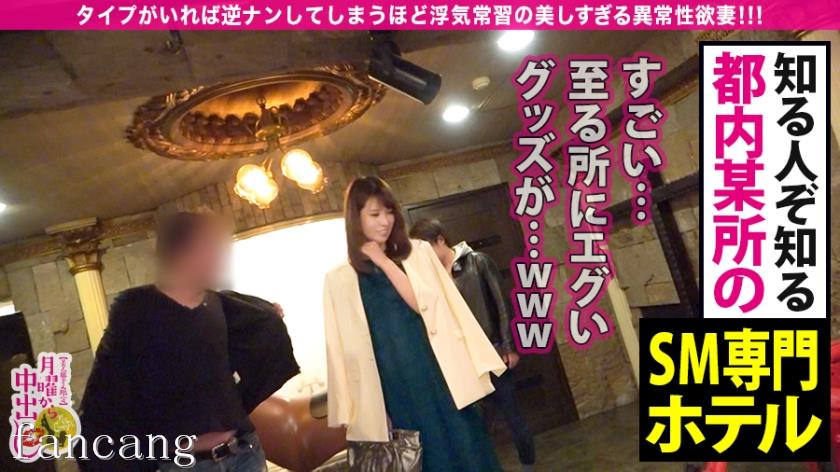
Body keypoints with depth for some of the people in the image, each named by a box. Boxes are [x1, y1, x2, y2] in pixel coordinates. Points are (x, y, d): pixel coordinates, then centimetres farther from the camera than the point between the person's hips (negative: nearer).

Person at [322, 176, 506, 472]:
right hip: (395, 388, 0)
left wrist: (383, 261, -9)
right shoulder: (340, 279, 2)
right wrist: (348, 408, 3)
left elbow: (425, 303, -10)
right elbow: (342, 347, 3)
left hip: (441, 374, 1)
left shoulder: (418, 252, 5)